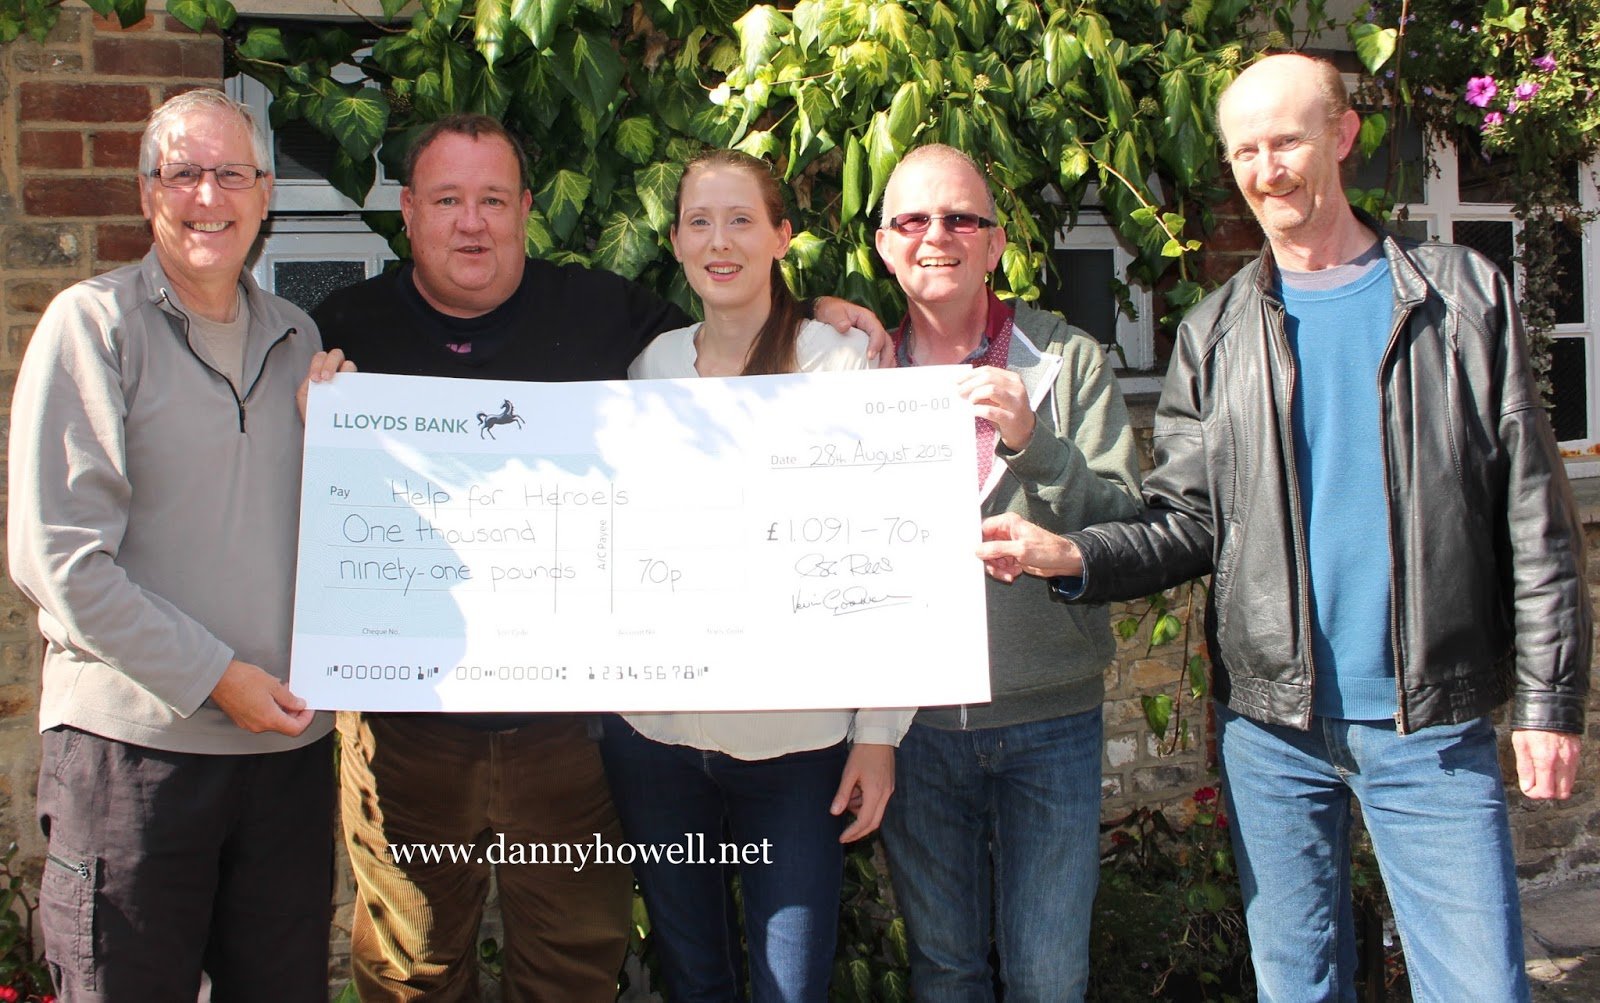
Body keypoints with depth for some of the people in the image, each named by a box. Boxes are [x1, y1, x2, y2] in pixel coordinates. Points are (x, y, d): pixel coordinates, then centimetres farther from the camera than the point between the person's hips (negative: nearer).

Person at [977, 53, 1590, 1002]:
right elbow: (1189, 520, 1)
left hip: (1433, 720, -1)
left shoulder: (1466, 296, 3)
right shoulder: (1216, 333, 7)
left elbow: (1534, 518, 2)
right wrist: (1071, 556, -17)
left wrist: (1551, 696, -3)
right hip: (1272, 719, 2)